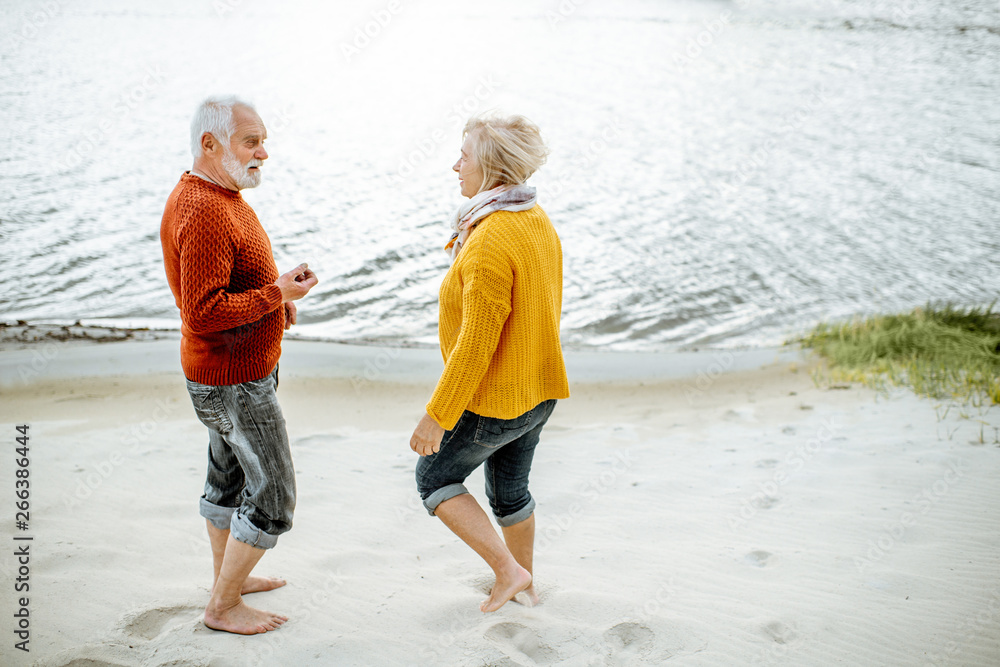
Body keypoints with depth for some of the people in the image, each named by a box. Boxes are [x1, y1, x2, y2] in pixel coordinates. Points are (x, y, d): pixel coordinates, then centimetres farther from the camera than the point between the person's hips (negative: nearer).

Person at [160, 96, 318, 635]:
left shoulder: (216, 194, 8)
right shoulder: (205, 212, -27)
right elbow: (204, 313, -31)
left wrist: (274, 297, 5)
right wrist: (276, 294, -23)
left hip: (232, 370, 11)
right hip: (235, 381, -11)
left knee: (228, 475, 23)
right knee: (272, 493, -1)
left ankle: (227, 577, 40)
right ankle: (223, 607, 12)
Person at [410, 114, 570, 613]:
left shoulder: (490, 243, -28)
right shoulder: (539, 223, 1)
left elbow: (475, 345, -27)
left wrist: (436, 416, -20)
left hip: (491, 399, -9)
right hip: (539, 391, 9)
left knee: (435, 478, 13)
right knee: (509, 489, 25)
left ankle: (508, 569, 11)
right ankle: (524, 584, 40)